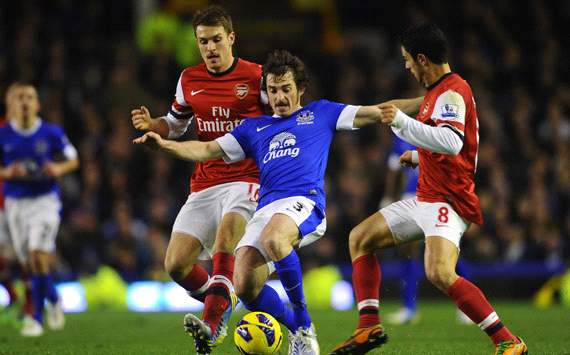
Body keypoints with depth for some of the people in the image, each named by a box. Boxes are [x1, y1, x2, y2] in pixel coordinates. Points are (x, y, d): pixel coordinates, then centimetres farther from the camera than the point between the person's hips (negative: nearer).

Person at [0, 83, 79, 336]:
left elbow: (73, 160, 9)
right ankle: (53, 300, 36)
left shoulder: (51, 133, -2)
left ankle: (37, 318, -9)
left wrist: (58, 169, -11)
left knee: (38, 257, -17)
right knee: (29, 263, 7)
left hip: (45, 200, -2)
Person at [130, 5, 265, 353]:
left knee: (226, 231, -34)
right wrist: (151, 125, 3)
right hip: (204, 186, 5)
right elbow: (175, 125, 24)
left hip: (246, 181, -5)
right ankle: (221, 306, 23)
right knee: (176, 264, -6)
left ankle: (211, 324, -41)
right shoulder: (189, 80, 10)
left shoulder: (256, 77, -3)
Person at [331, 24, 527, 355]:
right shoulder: (437, 91, 16)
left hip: (447, 200, -11)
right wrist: (419, 156, 33)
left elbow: (452, 142, -34)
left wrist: (402, 122, -33)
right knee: (360, 238, 15)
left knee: (440, 274, -30)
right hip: (426, 199, 11)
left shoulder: (452, 91, -16)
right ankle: (370, 327, 12)